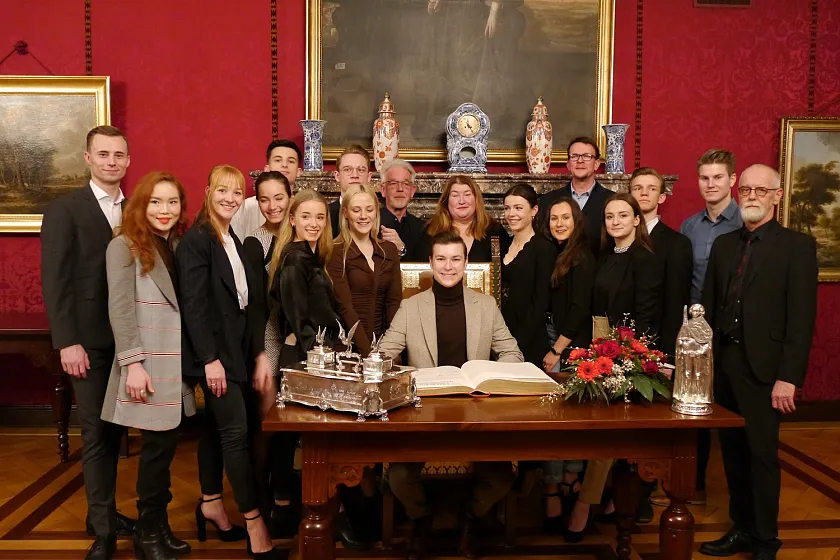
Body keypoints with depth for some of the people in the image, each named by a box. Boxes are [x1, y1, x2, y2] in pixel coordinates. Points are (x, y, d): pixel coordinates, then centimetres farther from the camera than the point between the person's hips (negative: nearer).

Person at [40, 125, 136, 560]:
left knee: (114, 429, 11)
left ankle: (103, 512, 26)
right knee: (95, 432, 2)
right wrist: (67, 342, -14)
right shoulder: (64, 210, -4)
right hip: (89, 340, -4)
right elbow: (55, 282, -9)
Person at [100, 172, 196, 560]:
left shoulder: (179, 245, 14)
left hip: (177, 362, 6)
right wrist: (133, 364, -18)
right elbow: (120, 310, -12)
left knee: (166, 445, 9)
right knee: (158, 446, -2)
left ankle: (158, 526, 22)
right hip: (148, 363, -6)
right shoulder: (124, 246, -4)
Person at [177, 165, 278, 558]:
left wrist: (260, 354, 5)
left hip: (236, 348, 8)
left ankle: (210, 504, 28)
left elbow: (251, 302, 11)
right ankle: (254, 521, -2)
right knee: (236, 430, -8)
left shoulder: (237, 242, 14)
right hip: (213, 351, -8)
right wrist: (210, 359, -20)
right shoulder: (196, 240, -10)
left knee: (216, 427, 16)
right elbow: (193, 304, -17)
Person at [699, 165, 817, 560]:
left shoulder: (797, 246, -3)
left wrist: (788, 377, -14)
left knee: (762, 454, 2)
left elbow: (802, 317, -9)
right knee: (733, 452, 12)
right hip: (723, 364, 5)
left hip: (762, 367, -5)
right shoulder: (723, 244, 13)